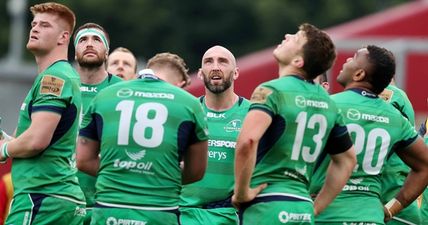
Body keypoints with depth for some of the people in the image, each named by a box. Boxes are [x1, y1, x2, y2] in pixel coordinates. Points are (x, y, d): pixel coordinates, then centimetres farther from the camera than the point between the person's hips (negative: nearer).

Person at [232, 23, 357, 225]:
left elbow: (247, 141, -25)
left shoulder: (271, 91, -8)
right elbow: (347, 160, 25)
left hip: (266, 207, -7)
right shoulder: (327, 104, 15)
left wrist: (241, 192, -12)